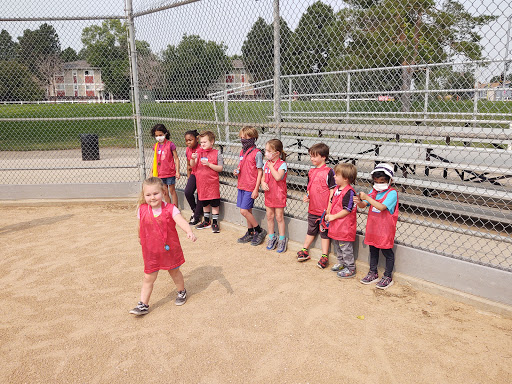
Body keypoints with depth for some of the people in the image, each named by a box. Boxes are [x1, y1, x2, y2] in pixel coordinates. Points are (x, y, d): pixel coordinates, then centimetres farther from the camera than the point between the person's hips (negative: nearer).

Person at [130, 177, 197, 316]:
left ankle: (182, 292, 45)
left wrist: (189, 231, -49)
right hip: (151, 251, 1)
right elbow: (140, 226, 13)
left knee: (174, 272, 20)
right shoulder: (142, 210, -6)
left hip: (170, 248, -1)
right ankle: (143, 305, 18)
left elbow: (181, 221, -30)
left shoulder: (170, 209, -15)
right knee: (148, 278, 6)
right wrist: (140, 238, 28)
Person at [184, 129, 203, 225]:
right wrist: (188, 177, 14)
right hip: (193, 174, 6)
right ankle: (194, 209, 17)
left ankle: (196, 216, 12)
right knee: (188, 192, -9)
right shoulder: (187, 150, 2)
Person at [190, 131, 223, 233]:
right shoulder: (199, 152, 5)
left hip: (212, 182, -4)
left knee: (215, 203, 1)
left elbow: (220, 168, -9)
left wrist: (209, 164, -19)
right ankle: (206, 221, 31)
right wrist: (193, 159, -21)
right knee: (204, 203, 16)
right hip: (201, 182, 4)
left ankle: (215, 222, 13)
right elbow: (192, 165, -1)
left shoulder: (216, 153, -5)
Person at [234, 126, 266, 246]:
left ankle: (260, 231, 7)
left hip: (251, 187, -7)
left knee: (244, 211, -10)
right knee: (247, 211, 13)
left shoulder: (257, 153, -12)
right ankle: (250, 233, 26)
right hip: (242, 185, 7)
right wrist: (237, 171, -1)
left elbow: (260, 172, -12)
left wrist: (256, 189, -15)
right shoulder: (242, 152, 11)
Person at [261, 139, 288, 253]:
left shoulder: (282, 164, -14)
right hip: (269, 193, 6)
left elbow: (278, 177, -29)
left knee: (279, 217, 2)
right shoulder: (266, 163, 5)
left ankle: (282, 240, 14)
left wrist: (271, 165, -20)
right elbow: (263, 177, 9)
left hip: (279, 194, -6)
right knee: (269, 216, 11)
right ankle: (272, 237, 26)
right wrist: (263, 183, -13)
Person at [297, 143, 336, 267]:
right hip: (312, 208, 6)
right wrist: (307, 196, -1)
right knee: (311, 230, 20)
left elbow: (332, 190, -12)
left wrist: (329, 207, -15)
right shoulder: (311, 171, 8)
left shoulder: (328, 172, -12)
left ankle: (324, 256, 15)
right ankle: (304, 251, 32)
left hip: (324, 210, -6)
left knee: (324, 232, 6)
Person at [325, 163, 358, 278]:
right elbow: (332, 203, 18)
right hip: (336, 226, 9)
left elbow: (347, 210, -22)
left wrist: (333, 216, -17)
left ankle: (350, 268, 15)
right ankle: (341, 263, 38)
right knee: (337, 245, 22)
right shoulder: (337, 189, 7)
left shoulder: (349, 192, -21)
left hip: (345, 227, -9)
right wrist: (328, 214, 6)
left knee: (346, 248, 2)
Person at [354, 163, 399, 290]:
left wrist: (366, 197, -28)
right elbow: (364, 205, 3)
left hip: (385, 230, -6)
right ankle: (373, 273, 33)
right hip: (372, 228, 6)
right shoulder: (373, 191, 5)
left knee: (387, 253, 8)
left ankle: (387, 277, 20)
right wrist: (359, 202, -20)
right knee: (373, 251, 18)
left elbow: (381, 207, -28)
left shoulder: (392, 193, -15)